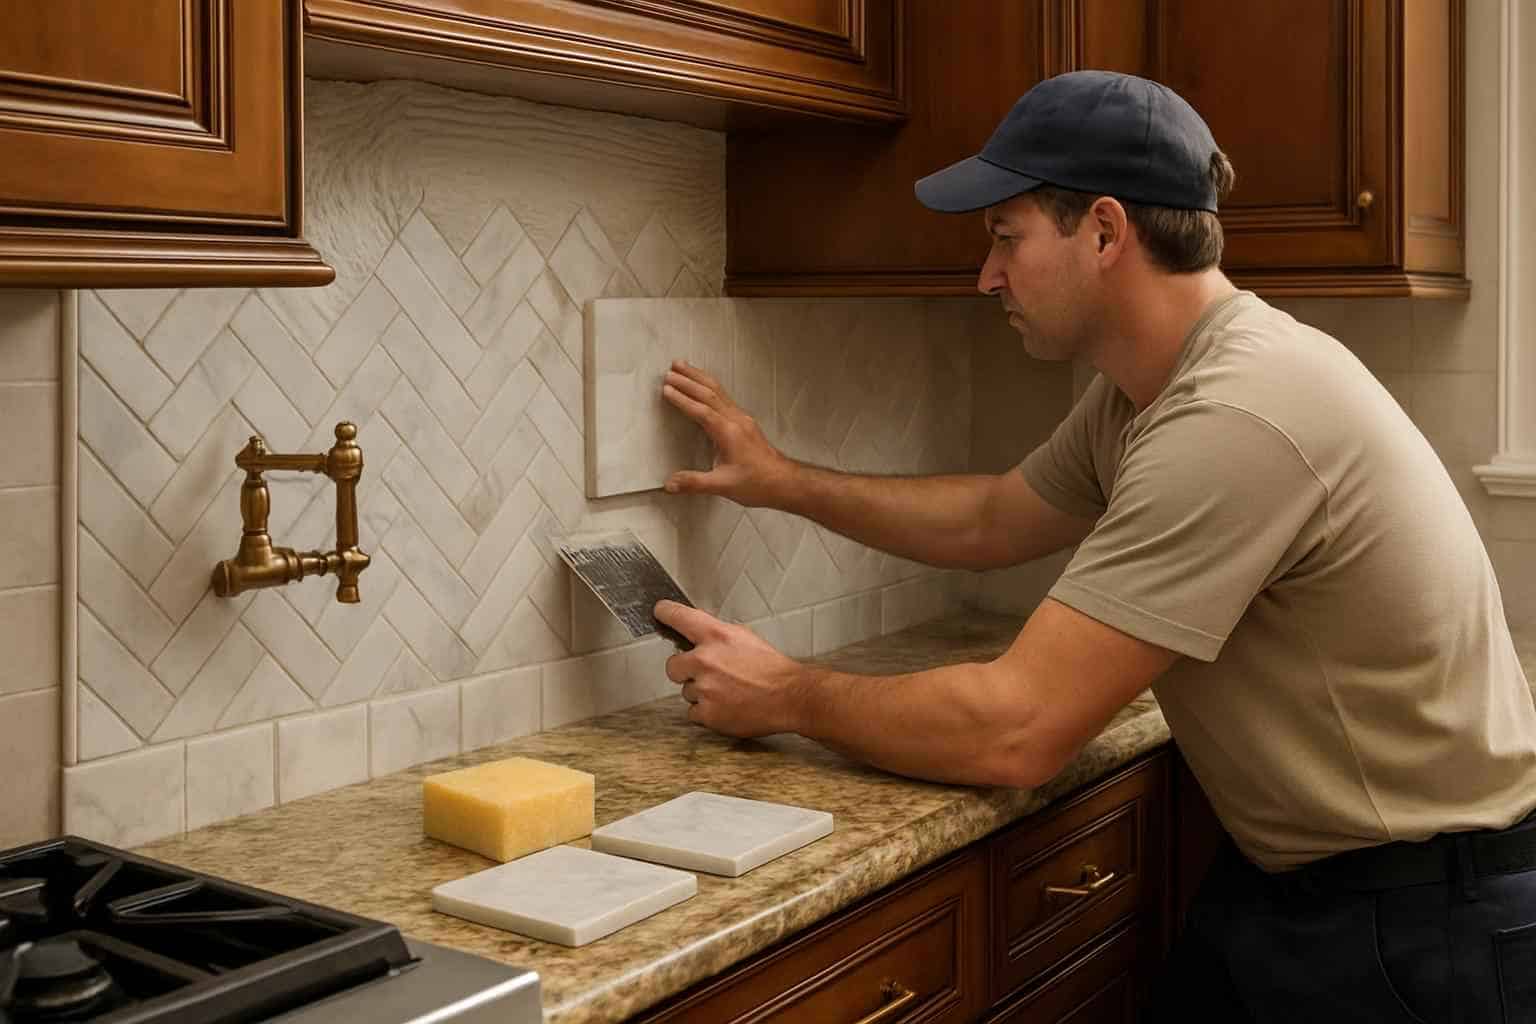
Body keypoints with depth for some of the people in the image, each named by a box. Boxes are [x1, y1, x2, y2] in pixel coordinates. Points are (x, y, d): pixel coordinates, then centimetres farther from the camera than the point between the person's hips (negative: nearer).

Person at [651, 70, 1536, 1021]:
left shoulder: (1238, 419, -29)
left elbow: (1016, 730, -28)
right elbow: (989, 521, 19)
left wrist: (786, 695, -14)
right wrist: (785, 480, 17)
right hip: (1287, 873, 8)